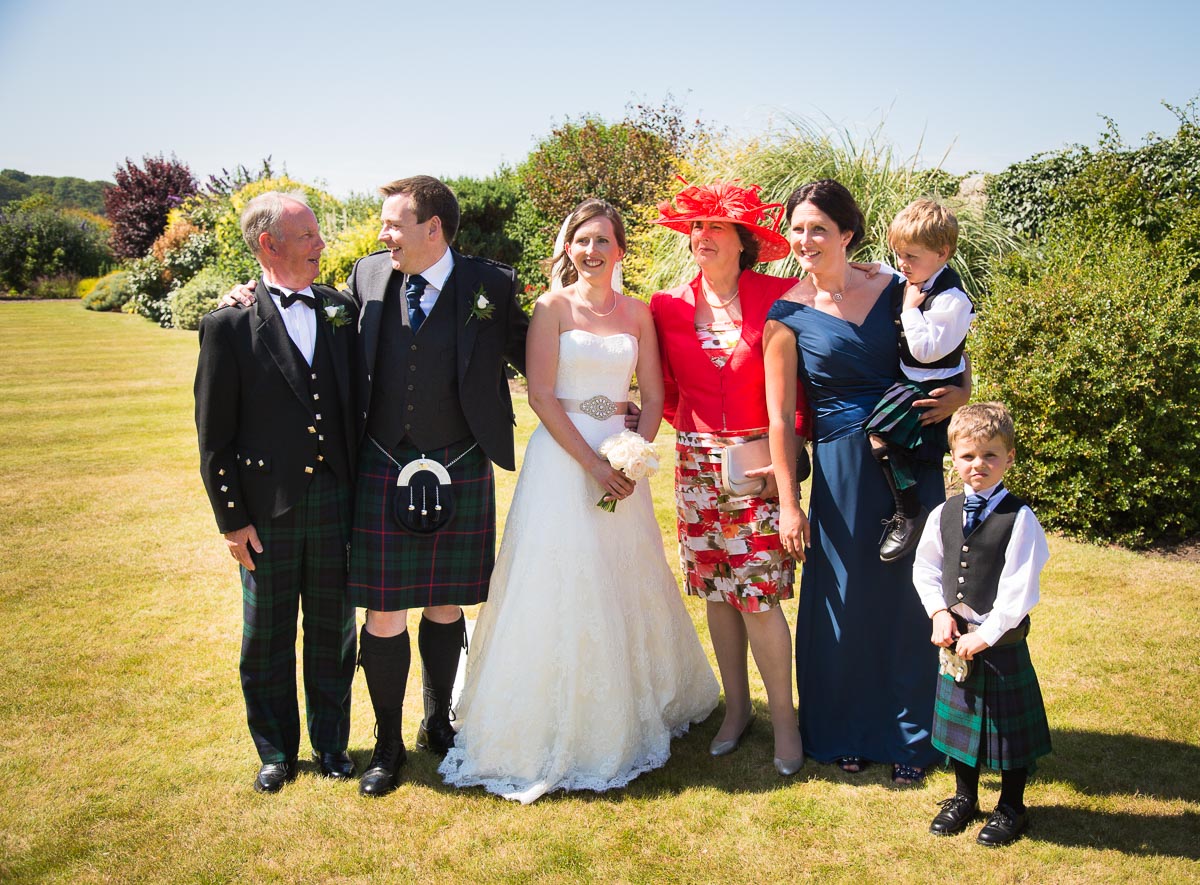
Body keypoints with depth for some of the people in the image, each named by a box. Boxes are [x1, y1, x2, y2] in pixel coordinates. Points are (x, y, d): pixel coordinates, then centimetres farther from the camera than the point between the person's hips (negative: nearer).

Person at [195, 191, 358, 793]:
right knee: (267, 638, 12)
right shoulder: (230, 325, -7)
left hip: (336, 500, 3)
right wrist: (232, 519, -6)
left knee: (333, 630, 14)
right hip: (267, 510, -2)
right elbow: (214, 435, -5)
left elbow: (361, 401, 8)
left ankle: (331, 743, 33)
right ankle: (276, 751, 31)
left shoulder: (343, 311, 3)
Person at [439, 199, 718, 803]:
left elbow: (653, 395, 6)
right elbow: (541, 395, -10)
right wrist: (592, 463, -15)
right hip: (561, 456, -3)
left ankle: (624, 719, 30)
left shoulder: (637, 312, 7)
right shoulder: (552, 307, -3)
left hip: (622, 460, 4)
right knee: (561, 586, -1)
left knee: (624, 585, 10)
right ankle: (557, 734, 13)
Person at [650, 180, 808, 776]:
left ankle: (784, 717, 10)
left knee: (758, 594, -6)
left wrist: (789, 448, -9)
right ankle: (736, 706, 24)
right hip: (698, 465, 3)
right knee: (716, 590, 9)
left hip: (760, 464, -3)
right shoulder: (669, 307, 4)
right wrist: (688, 428, 3)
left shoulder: (777, 297, -4)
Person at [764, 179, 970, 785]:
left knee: (910, 593, 7)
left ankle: (909, 735, 25)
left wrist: (958, 395, -9)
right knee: (845, 597, 8)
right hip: (841, 466, -1)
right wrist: (788, 503, -5)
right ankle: (846, 732, 29)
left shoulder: (894, 290, 3)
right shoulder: (789, 314, -2)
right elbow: (780, 416, -3)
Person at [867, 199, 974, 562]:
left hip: (933, 388, -11)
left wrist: (911, 309, -20)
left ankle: (908, 514, -16)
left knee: (880, 433, -24)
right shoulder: (919, 282, 5)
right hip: (912, 380, 11)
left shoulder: (950, 299, -23)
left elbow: (926, 350, -26)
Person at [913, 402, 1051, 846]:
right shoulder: (943, 514, 1)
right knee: (960, 718, 18)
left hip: (1002, 640, -5)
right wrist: (940, 612, -4)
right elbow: (925, 569, 10)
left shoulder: (1019, 518, -15)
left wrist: (985, 635, -17)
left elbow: (1021, 590, -17)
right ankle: (964, 797, 37)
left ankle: (1010, 808, 28)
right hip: (956, 638, 5)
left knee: (1008, 723, 9)